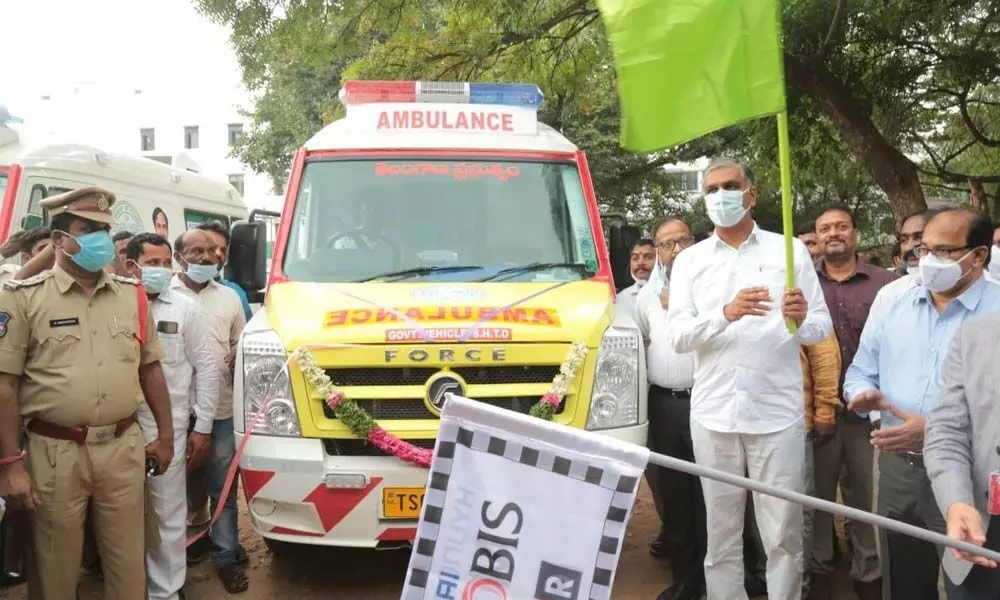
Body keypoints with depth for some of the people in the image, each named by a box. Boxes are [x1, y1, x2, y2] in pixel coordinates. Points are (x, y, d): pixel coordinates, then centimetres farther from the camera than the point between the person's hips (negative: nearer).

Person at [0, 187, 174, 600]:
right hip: (55, 453, -3)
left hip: (124, 447, 3)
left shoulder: (132, 295, 7)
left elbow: (150, 368, 14)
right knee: (56, 565, 11)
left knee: (128, 560, 13)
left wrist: (165, 434, 12)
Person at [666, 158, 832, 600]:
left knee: (783, 535, 6)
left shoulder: (789, 251, 3)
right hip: (713, 415, 2)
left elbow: (822, 328, 1)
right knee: (721, 532, 12)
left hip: (778, 413, -1)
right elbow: (676, 336, -4)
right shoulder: (689, 261, 6)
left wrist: (802, 321, -22)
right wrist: (726, 313, -21)